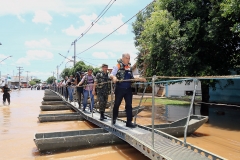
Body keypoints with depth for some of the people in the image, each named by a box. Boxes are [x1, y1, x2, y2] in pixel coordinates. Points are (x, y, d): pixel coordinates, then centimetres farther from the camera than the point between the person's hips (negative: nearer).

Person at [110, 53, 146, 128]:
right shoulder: (118, 66, -4)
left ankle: (129, 122, 9)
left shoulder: (129, 67, 10)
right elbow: (111, 74, -10)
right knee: (117, 104, 9)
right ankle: (113, 119, 29)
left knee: (129, 105, 2)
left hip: (128, 89, 4)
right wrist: (114, 77, -33)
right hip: (120, 89, -4)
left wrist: (140, 79, 4)